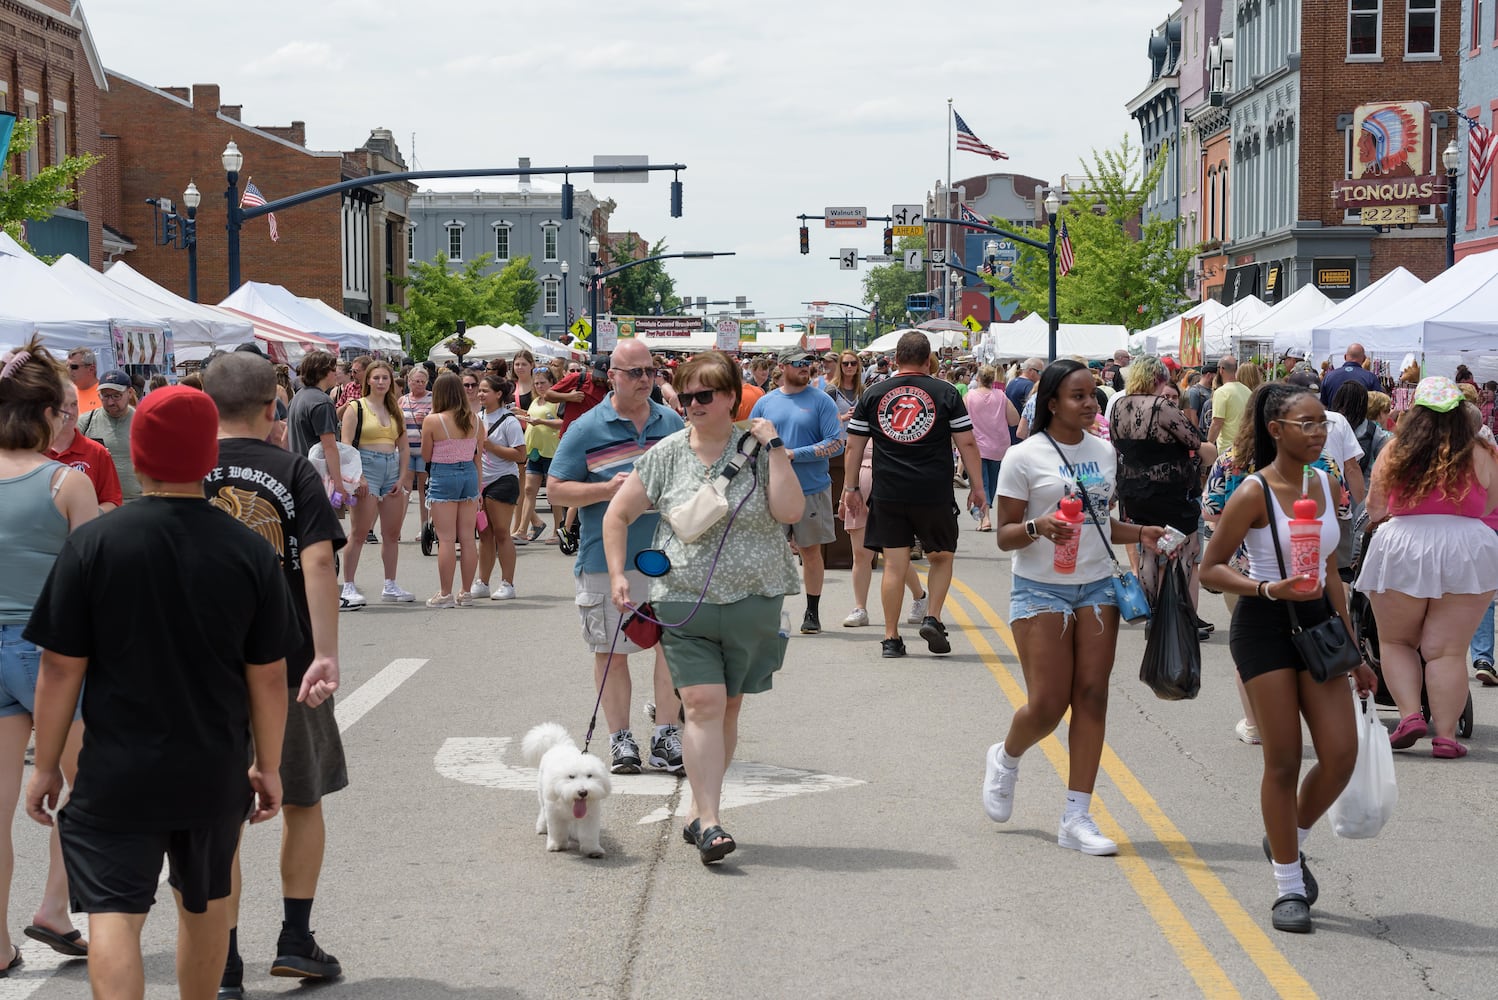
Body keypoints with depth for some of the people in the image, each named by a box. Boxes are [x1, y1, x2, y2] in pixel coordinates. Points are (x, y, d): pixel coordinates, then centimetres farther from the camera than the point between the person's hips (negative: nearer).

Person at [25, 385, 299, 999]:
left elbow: (61, 670, -8)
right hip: (216, 774, 3)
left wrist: (46, 766, 2)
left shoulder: (91, 545, -11)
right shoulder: (249, 552, -5)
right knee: (206, 906, 22)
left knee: (114, 916, -5)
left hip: (117, 771, -3)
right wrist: (268, 766, 11)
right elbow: (268, 675, -1)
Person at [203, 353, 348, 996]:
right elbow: (318, 562, -15)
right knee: (303, 801, 18)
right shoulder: (294, 472, -4)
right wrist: (325, 655, -19)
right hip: (288, 663, -1)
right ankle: (295, 940, 20)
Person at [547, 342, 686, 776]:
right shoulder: (586, 430, -2)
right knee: (611, 652, 4)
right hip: (607, 558, -3)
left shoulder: (672, 422, 9)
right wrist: (607, 489, -16)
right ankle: (620, 740, 14)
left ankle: (665, 735, 11)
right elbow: (556, 489, -3)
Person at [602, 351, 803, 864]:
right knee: (702, 704, -12)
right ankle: (710, 823, -14)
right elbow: (619, 513, 10)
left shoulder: (758, 449, 0)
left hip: (754, 601, 1)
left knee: (728, 707, 9)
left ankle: (698, 811, 23)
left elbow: (790, 512, -13)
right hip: (685, 601, -1)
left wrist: (774, 448, -13)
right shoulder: (667, 455, 2)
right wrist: (618, 573, 1)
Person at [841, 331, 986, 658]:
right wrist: (977, 485, 8)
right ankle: (932, 618, 1)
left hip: (888, 494, 2)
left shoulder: (872, 395, 5)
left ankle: (891, 638, 5)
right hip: (934, 493, -1)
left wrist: (850, 488, 15)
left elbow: (853, 447, 7)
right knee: (941, 557, 16)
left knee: (894, 565, 4)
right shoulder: (946, 393, 0)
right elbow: (966, 442, -1)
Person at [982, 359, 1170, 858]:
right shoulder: (1025, 456, -7)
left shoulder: (1104, 452, 11)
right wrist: (1038, 527, -26)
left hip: (1098, 587, 5)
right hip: (1041, 590, -5)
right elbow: (1004, 535, -6)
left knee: (1091, 697, -2)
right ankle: (1005, 759, 26)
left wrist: (1141, 533, 4)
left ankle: (1077, 817, 4)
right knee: (1047, 705, -8)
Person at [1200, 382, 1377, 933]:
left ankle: (1290, 840, 24)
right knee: (1283, 761, -3)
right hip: (1264, 626, -6)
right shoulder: (1255, 493, -12)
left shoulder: (1325, 486, 7)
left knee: (1341, 754, -3)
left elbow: (1332, 577, 15)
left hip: (1317, 623, 6)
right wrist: (1269, 589, -24)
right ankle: (1288, 887, 10)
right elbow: (1210, 568, -9)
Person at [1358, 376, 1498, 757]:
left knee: (1395, 642, 17)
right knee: (1448, 650, 4)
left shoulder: (1394, 452, 2)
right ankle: (1445, 734, 0)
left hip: (1401, 550, 0)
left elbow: (1374, 511, 6)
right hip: (1467, 552, 0)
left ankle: (1409, 713, 0)